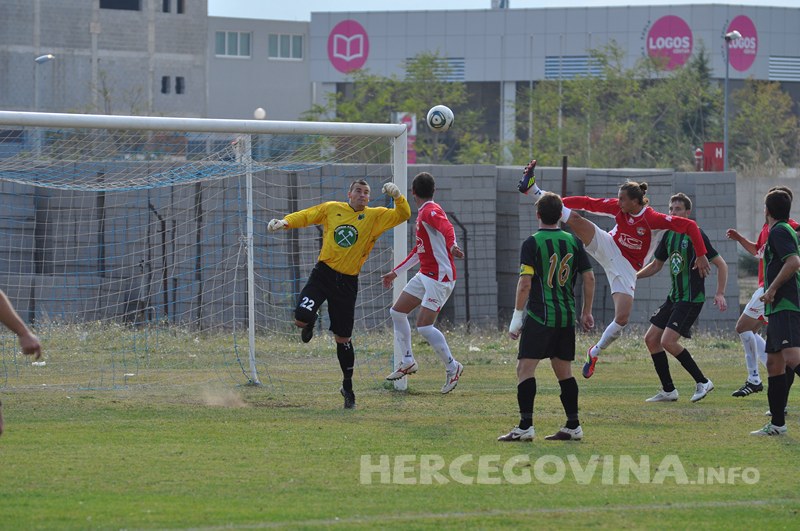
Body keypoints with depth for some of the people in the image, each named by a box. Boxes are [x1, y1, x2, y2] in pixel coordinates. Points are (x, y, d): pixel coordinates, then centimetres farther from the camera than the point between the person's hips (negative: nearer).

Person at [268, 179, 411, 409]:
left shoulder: (375, 216, 3)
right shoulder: (332, 209, 5)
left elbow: (403, 215, -4)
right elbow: (306, 216, 14)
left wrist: (397, 196, -21)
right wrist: (284, 222, -2)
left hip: (347, 283, 0)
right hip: (323, 274, 0)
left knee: (343, 338, 5)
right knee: (301, 317, -21)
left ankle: (348, 386, 22)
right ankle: (310, 323, 19)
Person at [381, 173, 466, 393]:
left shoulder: (430, 212, -14)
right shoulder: (423, 213, 16)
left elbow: (447, 228, -36)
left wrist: (452, 245, -58)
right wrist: (395, 272, 33)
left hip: (440, 277, -10)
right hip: (425, 275, 10)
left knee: (424, 326, -13)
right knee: (397, 311, 12)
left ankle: (452, 367, 1)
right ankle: (408, 362, 21)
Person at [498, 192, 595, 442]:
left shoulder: (532, 243, -7)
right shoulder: (573, 241, 8)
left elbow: (525, 283, -13)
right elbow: (589, 278, 9)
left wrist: (517, 316, -8)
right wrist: (586, 312, 19)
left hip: (540, 316, -6)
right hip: (567, 317, 6)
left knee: (525, 368, -5)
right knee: (564, 371, 14)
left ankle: (526, 426, -15)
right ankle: (573, 426, 14)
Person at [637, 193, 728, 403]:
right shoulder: (669, 236, 10)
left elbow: (721, 264, -10)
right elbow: (656, 265, 23)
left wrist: (720, 294, -17)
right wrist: (633, 276, 10)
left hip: (691, 299, -9)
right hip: (674, 297, 9)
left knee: (668, 341, -18)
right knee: (651, 339, 5)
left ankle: (702, 381, -5)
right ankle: (668, 391, 11)